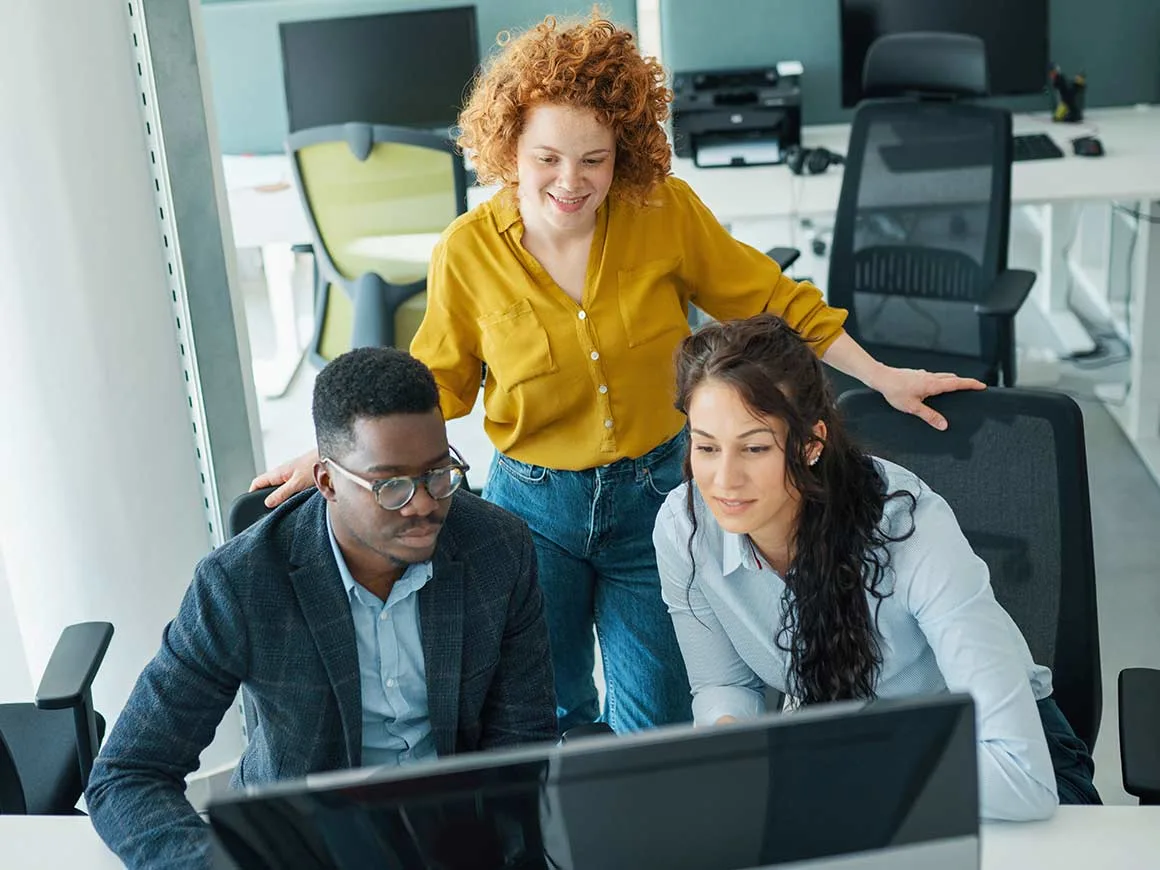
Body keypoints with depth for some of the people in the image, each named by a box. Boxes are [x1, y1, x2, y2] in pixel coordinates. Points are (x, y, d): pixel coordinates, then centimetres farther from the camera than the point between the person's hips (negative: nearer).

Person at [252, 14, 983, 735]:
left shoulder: (667, 212, -13)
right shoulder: (468, 253, -12)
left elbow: (772, 300, -2)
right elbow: (433, 384, 0)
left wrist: (883, 378, -4)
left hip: (654, 492, 0)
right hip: (534, 503, 0)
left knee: (659, 728, 7)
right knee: (548, 721, 16)